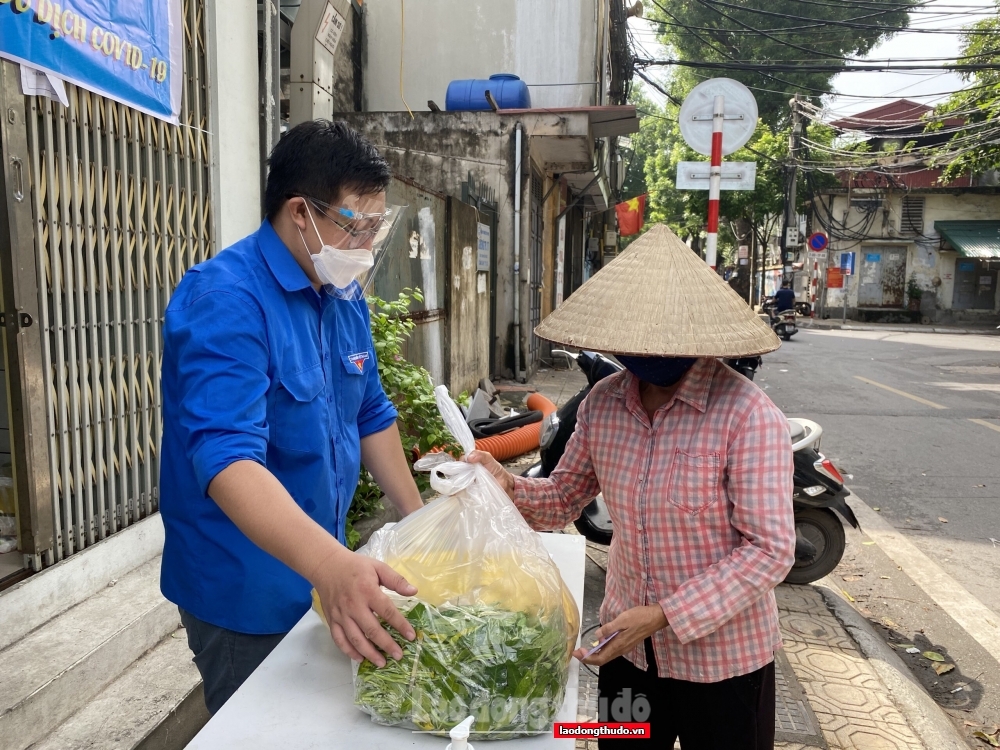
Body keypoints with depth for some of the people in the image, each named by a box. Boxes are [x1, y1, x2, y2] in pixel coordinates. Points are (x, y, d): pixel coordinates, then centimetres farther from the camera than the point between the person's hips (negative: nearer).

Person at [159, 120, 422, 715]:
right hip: (247, 596, -7)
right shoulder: (224, 300, -24)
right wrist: (332, 565, -48)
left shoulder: (346, 298, 2)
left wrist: (418, 519, 6)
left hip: (322, 575, 7)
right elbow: (227, 459, -35)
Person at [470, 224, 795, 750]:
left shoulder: (747, 415, -23)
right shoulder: (603, 403, -6)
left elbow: (770, 549, -22)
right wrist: (506, 486, -15)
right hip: (626, 642, 5)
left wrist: (665, 616, -25)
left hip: (722, 655, -4)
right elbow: (564, 499, 5)